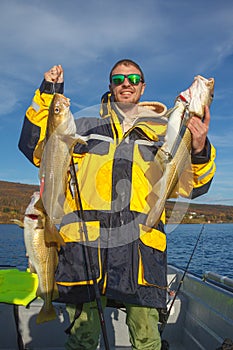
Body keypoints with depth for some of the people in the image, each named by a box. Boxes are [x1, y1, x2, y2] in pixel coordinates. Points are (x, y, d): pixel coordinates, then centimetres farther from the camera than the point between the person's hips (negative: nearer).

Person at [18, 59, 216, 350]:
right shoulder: (84, 128, 17)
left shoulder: (163, 134, 15)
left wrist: (199, 151, -10)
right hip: (84, 242, 1)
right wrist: (47, 95, 7)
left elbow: (191, 186, 10)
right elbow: (36, 146, 13)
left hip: (139, 246, 0)